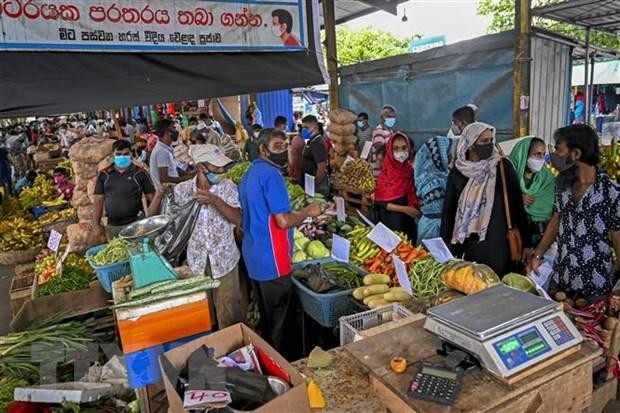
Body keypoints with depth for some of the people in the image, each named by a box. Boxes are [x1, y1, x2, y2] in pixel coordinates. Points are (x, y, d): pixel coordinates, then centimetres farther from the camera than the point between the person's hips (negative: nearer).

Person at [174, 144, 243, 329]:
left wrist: (215, 200, -27)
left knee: (229, 311, 8)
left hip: (224, 259, -1)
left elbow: (237, 219, -18)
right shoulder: (182, 189, -5)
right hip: (196, 260, 1)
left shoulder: (228, 187, -7)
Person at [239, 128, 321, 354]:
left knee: (265, 318, 22)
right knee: (278, 323, 6)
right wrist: (307, 211, -8)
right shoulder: (271, 174, -18)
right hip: (272, 260, -10)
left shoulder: (250, 174, 11)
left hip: (254, 257, 10)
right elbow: (283, 221, -24)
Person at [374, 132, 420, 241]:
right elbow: (380, 202, -12)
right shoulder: (386, 173, -9)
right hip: (390, 222, -3)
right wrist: (404, 209, -17)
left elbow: (416, 197, 10)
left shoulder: (412, 170, 0)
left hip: (409, 221, 4)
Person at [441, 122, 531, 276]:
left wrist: (526, 242, -6)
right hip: (466, 244, 2)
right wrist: (445, 245, 2)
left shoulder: (503, 166, -3)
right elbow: (448, 210, 5)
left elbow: (517, 205, -3)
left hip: (497, 243, -1)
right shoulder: (457, 172, 2)